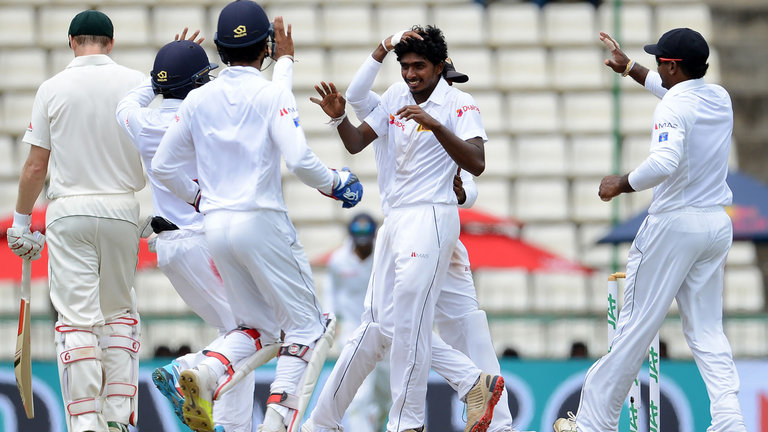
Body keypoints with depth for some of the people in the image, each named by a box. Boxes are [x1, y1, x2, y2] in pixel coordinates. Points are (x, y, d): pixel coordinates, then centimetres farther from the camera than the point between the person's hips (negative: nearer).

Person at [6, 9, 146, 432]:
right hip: (123, 208, 2)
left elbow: (35, 166, -1)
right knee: (119, 313, 16)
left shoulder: (54, 88, -2)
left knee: (77, 318, -3)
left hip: (69, 211, -2)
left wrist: (21, 221, 9)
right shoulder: (137, 84, 1)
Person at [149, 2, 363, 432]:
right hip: (262, 220, -6)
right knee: (306, 327, 4)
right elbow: (300, 159, -18)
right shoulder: (272, 95, -7)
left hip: (215, 225, 6)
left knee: (259, 328, 18)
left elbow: (163, 165, 11)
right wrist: (335, 183, 1)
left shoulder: (199, 99, 8)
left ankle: (207, 373, -11)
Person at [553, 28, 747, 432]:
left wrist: (622, 185, -16)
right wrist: (628, 67, 41)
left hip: (674, 224, -7)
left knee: (636, 325, -1)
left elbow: (664, 163, -31)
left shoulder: (673, 107, -15)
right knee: (707, 331, 8)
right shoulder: (720, 97, 11)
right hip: (718, 225, 7)